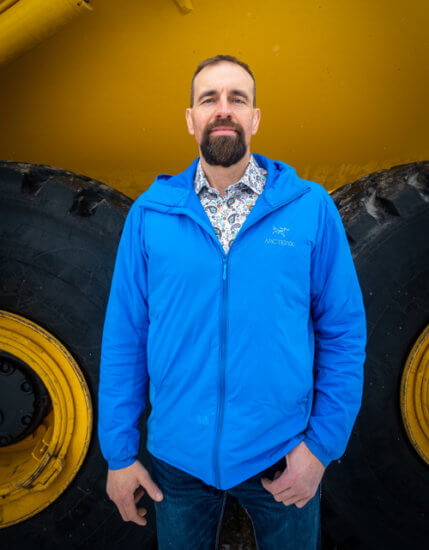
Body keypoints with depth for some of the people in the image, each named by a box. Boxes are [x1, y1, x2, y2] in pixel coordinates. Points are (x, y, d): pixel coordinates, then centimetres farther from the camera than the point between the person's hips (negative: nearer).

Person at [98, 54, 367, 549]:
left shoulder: (311, 208, -8)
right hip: (178, 457, 1)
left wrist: (323, 444, -7)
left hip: (282, 454, 0)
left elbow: (344, 332, -4)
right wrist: (119, 451, 0)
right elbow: (124, 336, -3)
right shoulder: (149, 214, -5)